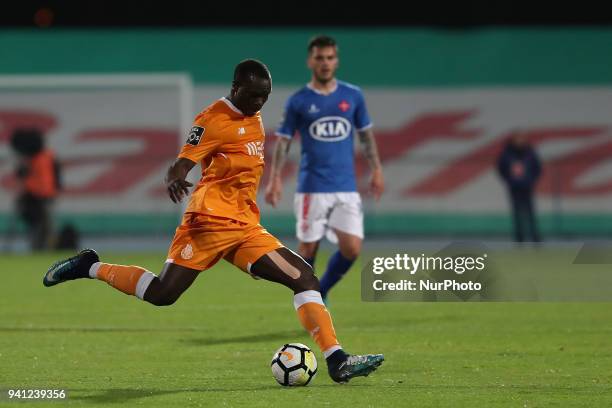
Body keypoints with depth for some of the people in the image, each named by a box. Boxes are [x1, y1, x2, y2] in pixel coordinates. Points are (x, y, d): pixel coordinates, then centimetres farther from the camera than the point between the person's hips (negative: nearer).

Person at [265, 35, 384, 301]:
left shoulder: (353, 96, 7)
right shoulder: (298, 101, 1)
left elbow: (366, 134, 16)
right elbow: (283, 141, 2)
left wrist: (376, 170, 11)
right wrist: (275, 179, -7)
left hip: (346, 189, 2)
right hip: (312, 188, -2)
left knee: (351, 249, -7)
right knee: (308, 249, -1)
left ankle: (322, 291, 16)